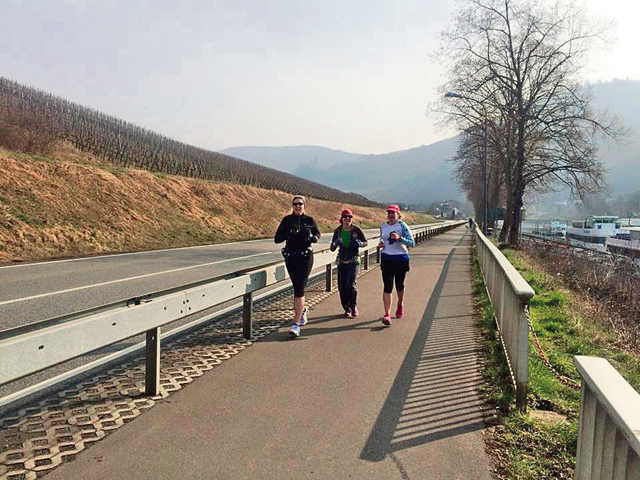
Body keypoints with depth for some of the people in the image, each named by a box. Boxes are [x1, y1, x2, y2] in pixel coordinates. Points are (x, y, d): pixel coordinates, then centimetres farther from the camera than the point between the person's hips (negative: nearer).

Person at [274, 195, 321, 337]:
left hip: (305, 257, -3)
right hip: (290, 257, 3)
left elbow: (317, 233, 19)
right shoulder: (287, 220, 3)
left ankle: (296, 324, -13)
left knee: (299, 288, -12)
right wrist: (288, 233, -18)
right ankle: (303, 310, 46)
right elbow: (277, 239, 0)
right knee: (296, 287, 16)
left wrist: (314, 238, -4)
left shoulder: (309, 220, 1)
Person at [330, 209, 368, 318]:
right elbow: (332, 249, 2)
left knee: (350, 285, -15)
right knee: (341, 287, 2)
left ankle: (354, 306, 7)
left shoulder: (356, 230, -6)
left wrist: (359, 243, -16)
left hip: (353, 261, -3)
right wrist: (336, 243, -21)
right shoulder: (338, 231, 1)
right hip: (342, 261, 3)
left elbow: (365, 242, 7)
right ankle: (347, 308, 20)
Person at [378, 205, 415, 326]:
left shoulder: (402, 226, -8)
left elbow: (412, 243, -13)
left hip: (401, 258, -2)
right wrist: (381, 244, 0)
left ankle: (400, 305, 43)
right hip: (386, 259, 2)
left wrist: (399, 238, -28)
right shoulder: (383, 226, 5)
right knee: (387, 286, -8)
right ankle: (387, 314, -11)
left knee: (399, 285, 12)